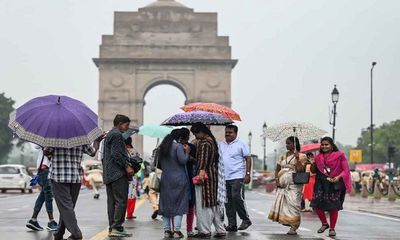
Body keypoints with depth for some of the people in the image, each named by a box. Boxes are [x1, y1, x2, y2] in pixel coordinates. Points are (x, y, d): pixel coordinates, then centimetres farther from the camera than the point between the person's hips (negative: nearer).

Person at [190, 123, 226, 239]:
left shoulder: (204, 143, -13)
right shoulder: (213, 141, 15)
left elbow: (203, 160, -26)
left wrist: (201, 171, -36)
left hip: (204, 177, -10)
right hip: (214, 175, 10)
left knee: (202, 204, -3)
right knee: (214, 203, 13)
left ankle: (205, 231, 1)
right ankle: (221, 230, 15)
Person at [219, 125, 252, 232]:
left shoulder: (241, 144, 0)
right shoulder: (221, 145, 15)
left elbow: (248, 159, -2)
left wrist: (247, 174, -9)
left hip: (237, 177, -5)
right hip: (224, 178, 5)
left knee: (237, 198, -13)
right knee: (227, 201, 5)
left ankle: (245, 219, 2)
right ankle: (232, 224, 11)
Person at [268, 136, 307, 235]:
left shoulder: (301, 156, 0)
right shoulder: (283, 156, 16)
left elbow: (300, 170, -11)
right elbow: (277, 169, 18)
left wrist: (297, 159, -19)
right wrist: (277, 179, 2)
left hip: (294, 184, -6)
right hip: (282, 184, 6)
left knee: (292, 204, -11)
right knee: (281, 203, -1)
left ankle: (294, 227, -10)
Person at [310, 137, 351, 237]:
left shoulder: (339, 155, 0)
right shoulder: (318, 157, 13)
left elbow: (346, 170, -3)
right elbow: (313, 171, 18)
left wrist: (338, 177, -19)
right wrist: (313, 164, -2)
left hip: (334, 183, -4)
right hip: (321, 183, 4)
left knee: (333, 206, -1)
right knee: (317, 203, -6)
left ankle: (332, 228, 14)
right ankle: (324, 224, 16)